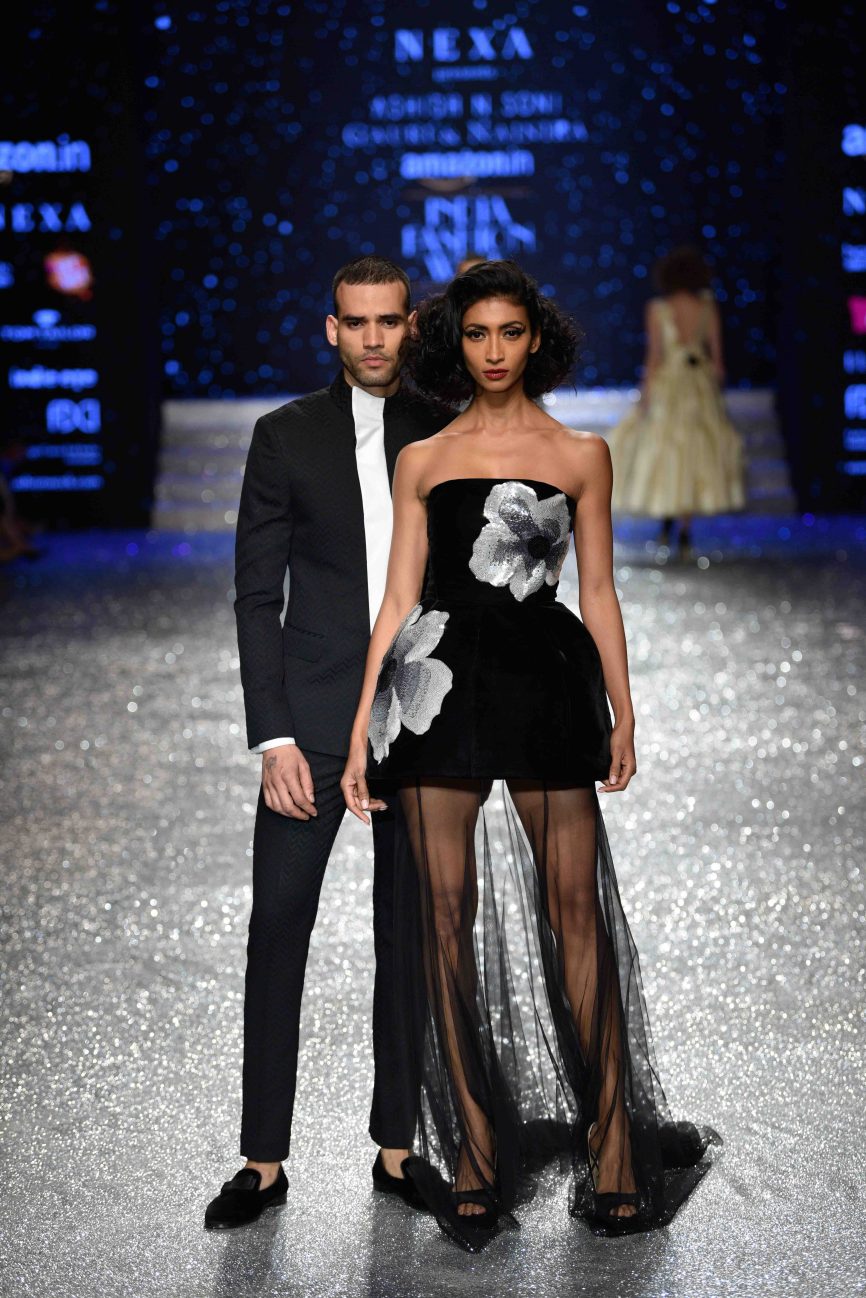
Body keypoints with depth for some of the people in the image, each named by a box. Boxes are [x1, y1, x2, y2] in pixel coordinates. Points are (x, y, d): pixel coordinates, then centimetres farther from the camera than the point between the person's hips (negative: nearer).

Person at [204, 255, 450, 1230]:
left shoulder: (450, 436, 6)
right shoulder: (286, 437, 1)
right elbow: (256, 595, -2)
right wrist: (273, 738, -10)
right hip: (314, 717, -1)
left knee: (411, 934, 8)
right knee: (277, 928, -2)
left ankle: (396, 1147, 19)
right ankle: (265, 1159, 8)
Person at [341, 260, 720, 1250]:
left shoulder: (580, 454, 11)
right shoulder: (422, 461, 12)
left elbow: (597, 592, 11)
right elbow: (398, 597, 10)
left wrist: (623, 713, 5)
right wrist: (360, 728, 4)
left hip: (547, 677, -1)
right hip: (442, 681, 1)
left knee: (574, 904, -3)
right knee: (446, 908, 0)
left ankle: (612, 1132, 6)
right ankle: (474, 1147, 7)